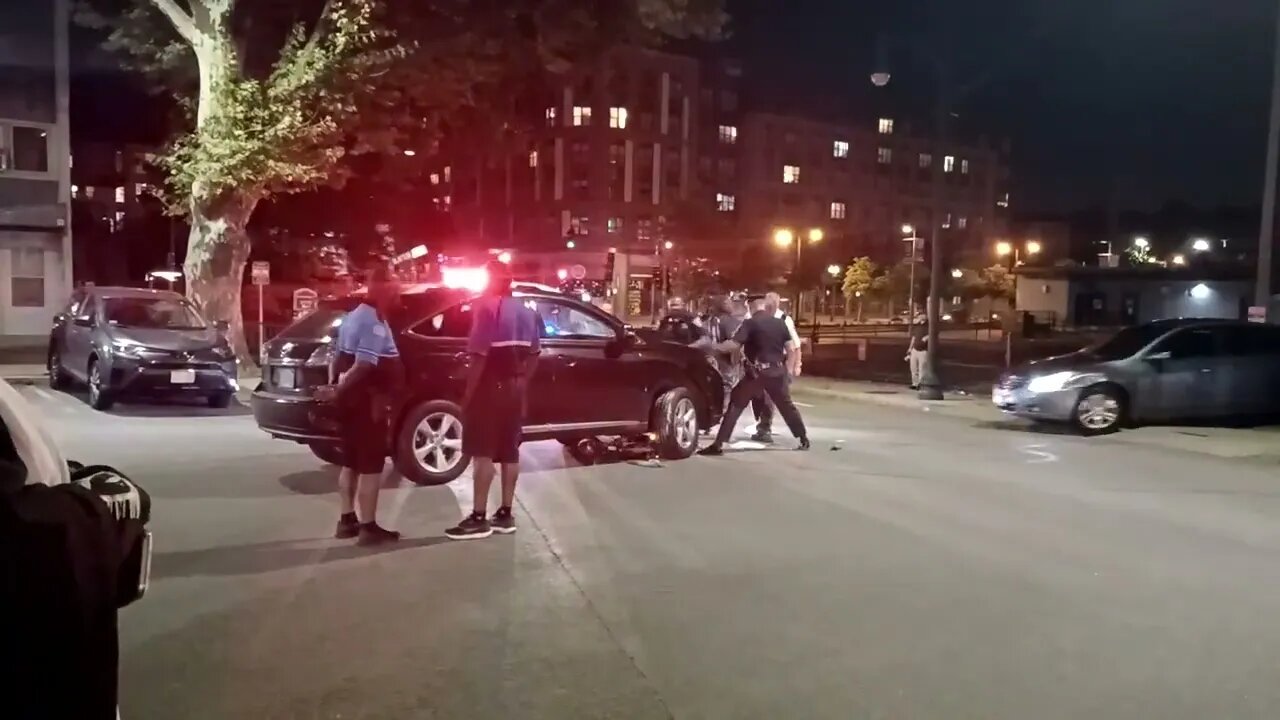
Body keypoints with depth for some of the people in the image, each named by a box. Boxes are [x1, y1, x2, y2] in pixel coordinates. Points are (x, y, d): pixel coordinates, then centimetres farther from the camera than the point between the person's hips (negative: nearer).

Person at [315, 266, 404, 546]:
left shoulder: (354, 316, 14)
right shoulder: (375, 323, -18)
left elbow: (338, 357, 17)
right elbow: (363, 366, -26)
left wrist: (333, 385, 11)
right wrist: (337, 393, -20)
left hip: (352, 399, 10)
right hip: (369, 402, -10)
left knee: (352, 462, 15)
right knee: (371, 465, -3)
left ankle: (347, 520, 23)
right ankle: (368, 527, 1)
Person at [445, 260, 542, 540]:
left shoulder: (487, 306, -12)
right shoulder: (527, 312, 12)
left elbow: (479, 356, -19)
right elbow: (533, 355, 12)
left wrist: (468, 394, -15)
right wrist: (522, 383, 18)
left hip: (490, 387, -8)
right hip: (514, 388, 8)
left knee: (483, 453, -5)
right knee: (510, 452, 10)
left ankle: (478, 518, -3)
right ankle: (505, 514, 15)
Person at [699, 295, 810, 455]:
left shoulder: (750, 323, -7)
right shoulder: (780, 323, 6)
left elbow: (734, 344, -18)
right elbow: (792, 349, 4)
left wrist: (713, 347, -7)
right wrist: (787, 370, 13)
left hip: (757, 372, -4)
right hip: (777, 371, 4)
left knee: (735, 405, -1)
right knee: (787, 405, 21)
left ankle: (718, 444, -9)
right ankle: (804, 440, 28)